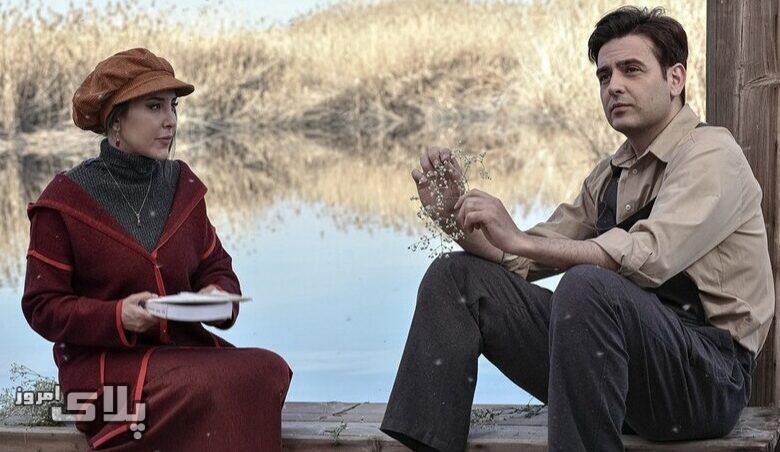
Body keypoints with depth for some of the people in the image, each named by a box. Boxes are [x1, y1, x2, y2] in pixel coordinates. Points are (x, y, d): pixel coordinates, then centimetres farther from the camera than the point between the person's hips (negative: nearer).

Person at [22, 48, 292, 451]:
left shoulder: (182, 186, 11)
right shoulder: (65, 201, -4)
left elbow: (216, 267, 18)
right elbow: (42, 305, -4)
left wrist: (219, 295, -8)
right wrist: (118, 316, -21)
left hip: (184, 348, 5)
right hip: (103, 361, -5)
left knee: (269, 369, -25)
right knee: (215, 389, -33)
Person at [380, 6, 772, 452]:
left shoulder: (711, 154, -6)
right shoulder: (610, 175, 18)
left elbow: (649, 256, -24)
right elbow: (522, 261, 17)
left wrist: (518, 239, -25)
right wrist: (454, 214, -1)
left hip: (708, 376, -7)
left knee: (587, 284, -37)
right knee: (456, 275, 2)